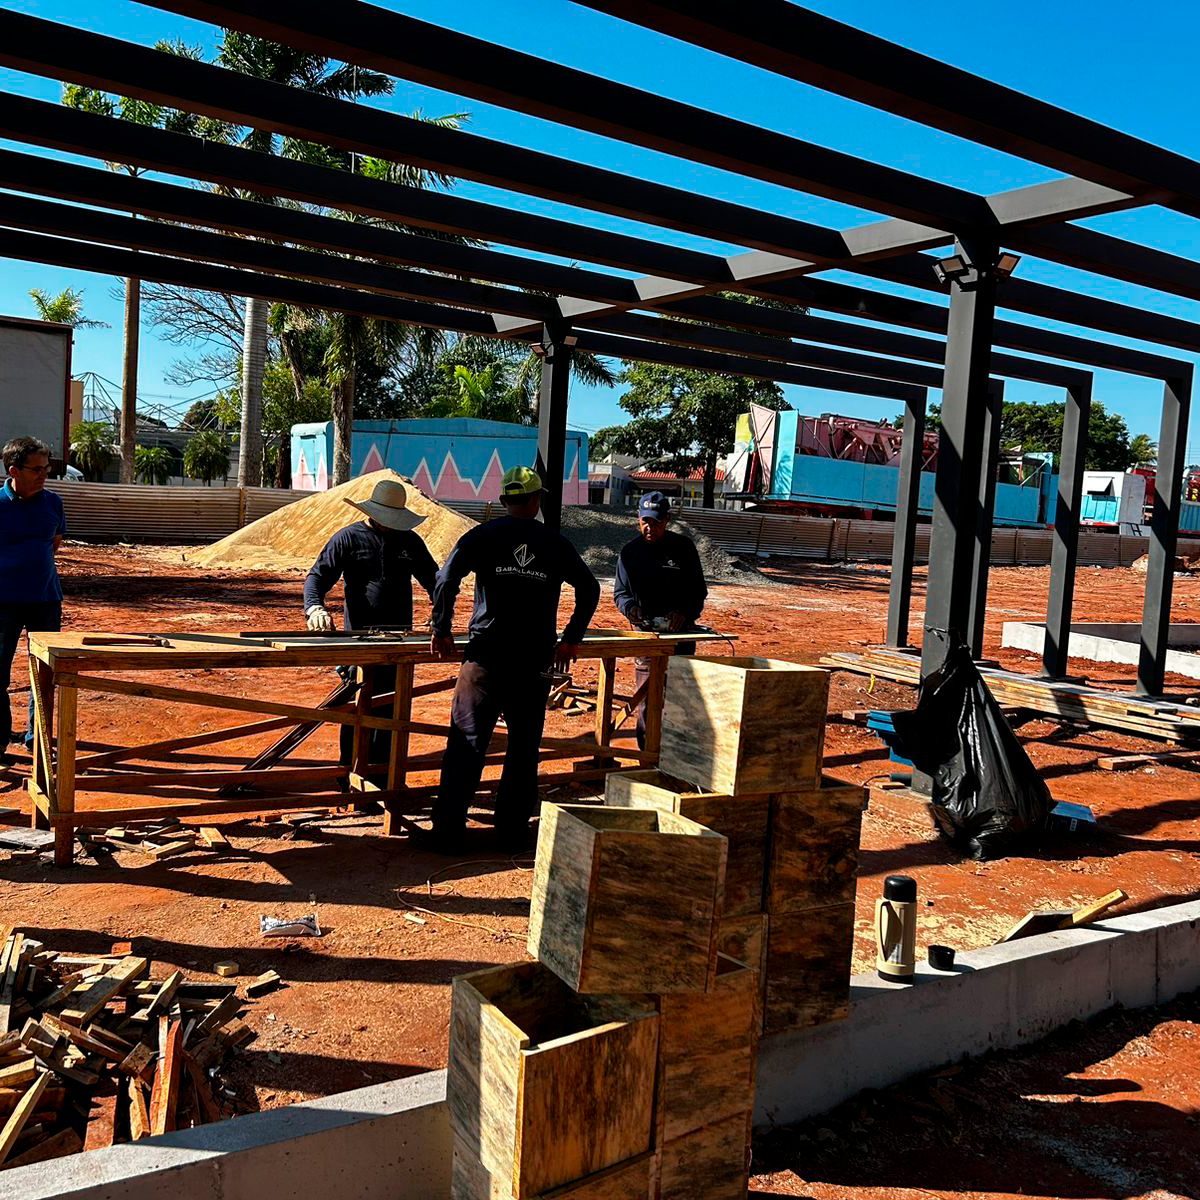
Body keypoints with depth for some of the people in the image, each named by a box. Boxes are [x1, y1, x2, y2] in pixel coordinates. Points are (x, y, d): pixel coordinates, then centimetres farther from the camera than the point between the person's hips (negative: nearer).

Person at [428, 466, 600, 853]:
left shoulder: (482, 537, 2)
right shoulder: (556, 544, 7)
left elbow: (446, 580, -10)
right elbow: (590, 589, 10)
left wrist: (441, 630, -1)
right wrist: (571, 639, 16)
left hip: (486, 658, -1)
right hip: (535, 661, 1)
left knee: (466, 745, 3)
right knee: (524, 748, 10)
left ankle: (447, 833, 5)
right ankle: (514, 833, 17)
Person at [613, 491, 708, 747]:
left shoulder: (683, 548, 2)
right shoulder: (630, 552, 5)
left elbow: (698, 591, 4)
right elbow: (620, 591, 10)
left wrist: (685, 613, -14)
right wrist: (629, 607, -13)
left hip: (680, 633, -1)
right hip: (645, 633, 1)